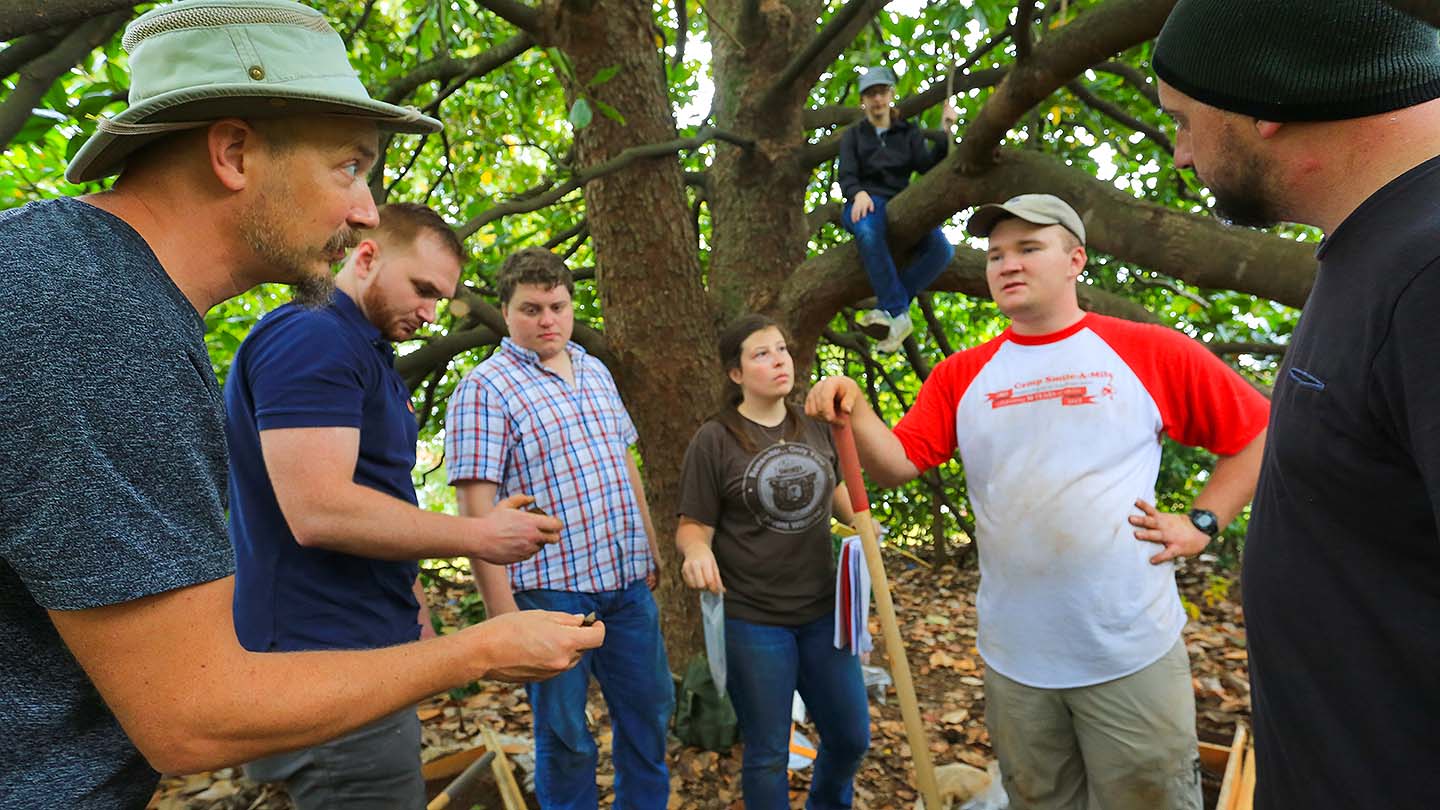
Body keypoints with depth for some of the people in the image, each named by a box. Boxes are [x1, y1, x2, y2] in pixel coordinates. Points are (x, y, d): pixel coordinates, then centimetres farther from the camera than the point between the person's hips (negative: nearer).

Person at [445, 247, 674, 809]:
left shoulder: (596, 373, 11)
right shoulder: (483, 390, -10)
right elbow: (476, 507, -14)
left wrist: (650, 549, 16)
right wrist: (502, 610, -17)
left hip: (628, 579, 7)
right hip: (551, 588, -6)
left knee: (650, 709, 18)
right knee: (565, 732, 10)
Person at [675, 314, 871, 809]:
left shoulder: (815, 427, 3)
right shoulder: (715, 439, -11)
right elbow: (692, 526, -8)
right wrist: (697, 550, -31)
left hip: (823, 611, 5)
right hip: (752, 621, -5)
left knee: (851, 737, 18)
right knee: (768, 755, 10)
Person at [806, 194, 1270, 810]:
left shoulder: (1150, 353, -4)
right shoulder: (961, 376, 3)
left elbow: (1258, 433, 3)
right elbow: (896, 465, -5)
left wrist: (1201, 523, -5)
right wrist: (855, 412, -22)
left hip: (1132, 655, -3)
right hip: (1012, 660, 3)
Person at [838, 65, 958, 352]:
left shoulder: (908, 132, 21)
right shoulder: (854, 135, 16)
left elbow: (927, 165, 4)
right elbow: (846, 177, 0)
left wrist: (945, 134, -8)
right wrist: (859, 193, -23)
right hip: (866, 203, -2)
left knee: (941, 248, -28)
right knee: (868, 231, -42)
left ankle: (889, 307, -29)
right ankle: (897, 312, -41)